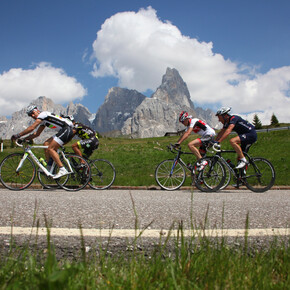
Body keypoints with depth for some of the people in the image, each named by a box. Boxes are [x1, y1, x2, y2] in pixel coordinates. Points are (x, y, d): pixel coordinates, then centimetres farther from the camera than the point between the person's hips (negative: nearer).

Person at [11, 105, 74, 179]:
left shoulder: (42, 114, -6)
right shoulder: (43, 120, 24)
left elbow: (31, 128, -13)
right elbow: (36, 133, 28)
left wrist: (18, 135, -9)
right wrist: (24, 139, 19)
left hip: (67, 129, -10)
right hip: (64, 131, 10)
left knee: (50, 148, -14)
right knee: (46, 144, 9)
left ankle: (63, 170, -19)